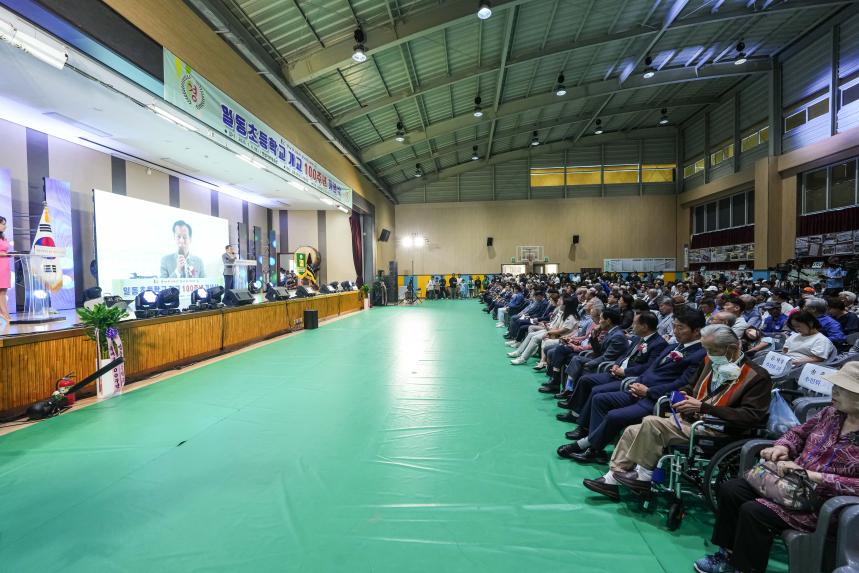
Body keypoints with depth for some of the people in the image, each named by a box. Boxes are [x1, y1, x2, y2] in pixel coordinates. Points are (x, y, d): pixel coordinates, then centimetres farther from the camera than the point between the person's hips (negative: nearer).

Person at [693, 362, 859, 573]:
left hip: (821, 503, -8)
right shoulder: (832, 413, 3)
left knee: (754, 511, -23)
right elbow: (799, 432, 16)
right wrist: (783, 446, -3)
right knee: (729, 489, -2)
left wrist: (812, 475, -30)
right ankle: (728, 553, 12)